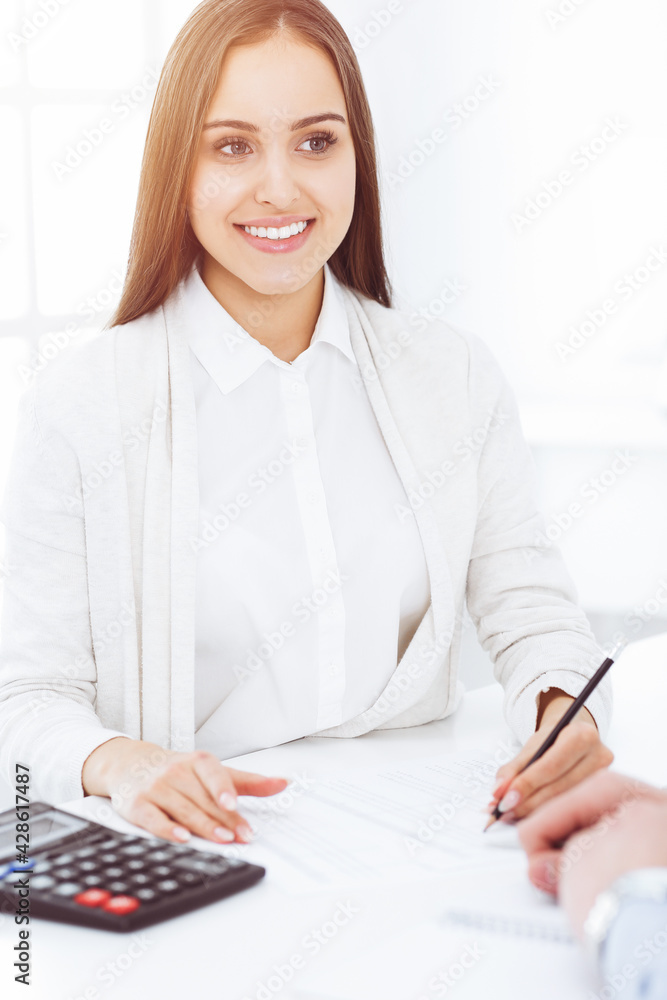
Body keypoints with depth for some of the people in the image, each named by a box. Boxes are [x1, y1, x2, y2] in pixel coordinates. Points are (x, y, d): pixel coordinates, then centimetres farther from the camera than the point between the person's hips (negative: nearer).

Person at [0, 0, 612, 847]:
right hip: (209, 855, -1)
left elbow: (529, 612, 8)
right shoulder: (79, 404, -2)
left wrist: (564, 713, -15)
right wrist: (117, 763, -25)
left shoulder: (457, 378, 9)